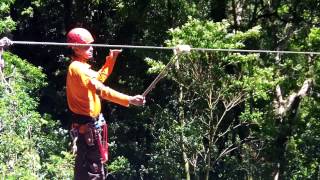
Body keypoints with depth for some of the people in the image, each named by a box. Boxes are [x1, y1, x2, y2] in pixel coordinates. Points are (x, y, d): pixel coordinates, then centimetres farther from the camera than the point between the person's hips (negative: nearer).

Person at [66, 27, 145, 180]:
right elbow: (101, 89, -30)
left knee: (84, 166, 17)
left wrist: (111, 58, 23)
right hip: (87, 124, -11)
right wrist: (129, 100, -37)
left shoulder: (80, 67, 14)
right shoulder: (77, 68, -19)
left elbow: (100, 77, 31)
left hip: (85, 123, 11)